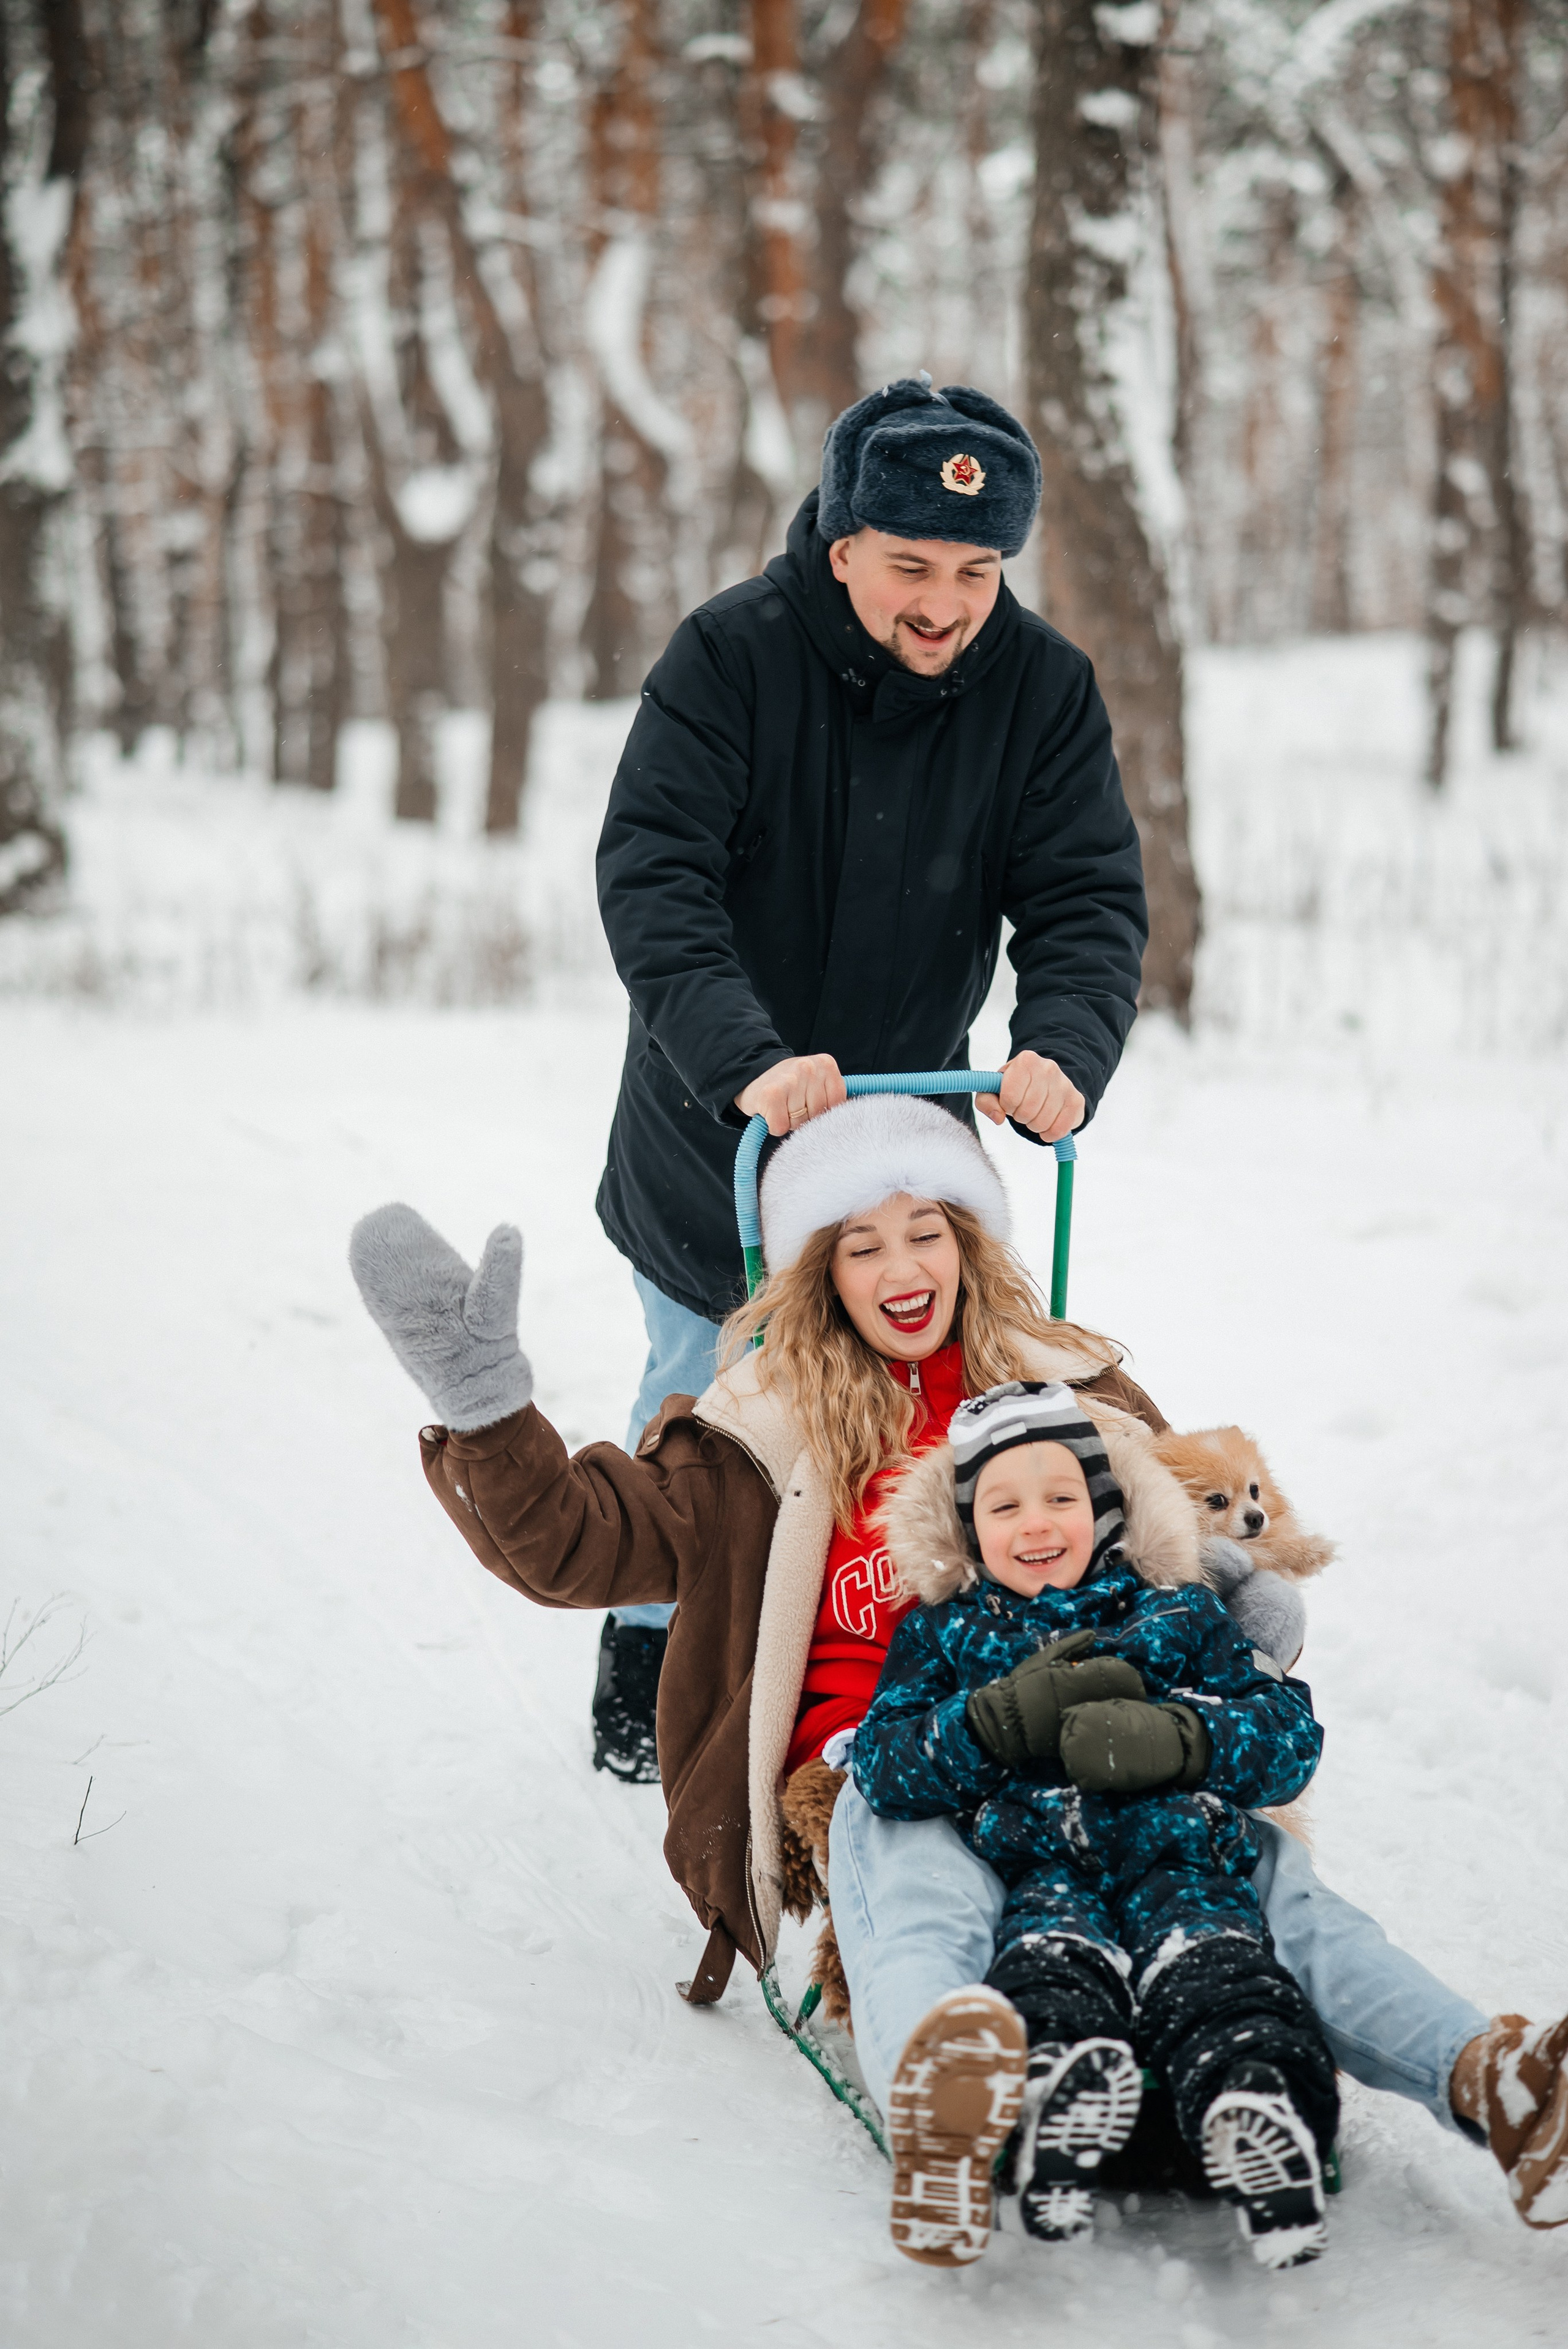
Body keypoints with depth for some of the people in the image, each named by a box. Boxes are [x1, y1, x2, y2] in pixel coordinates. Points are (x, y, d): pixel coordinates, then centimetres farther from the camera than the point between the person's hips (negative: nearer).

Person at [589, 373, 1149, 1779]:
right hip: (712, 1128, -2)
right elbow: (651, 876, -30)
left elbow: (1090, 899, -15)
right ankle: (651, 1665, 34)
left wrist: (1065, 1048, -37)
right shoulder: (730, 658, -21)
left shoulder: (1045, 688, -11)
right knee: (702, 1406, 11)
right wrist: (746, 1058, -46)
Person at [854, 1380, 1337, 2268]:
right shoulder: (944, 1636, 26)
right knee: (1050, 1958, -37)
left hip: (1179, 1856, 0)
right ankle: (1064, 2076, -67)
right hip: (1036, 1868, 0)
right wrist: (1005, 1718, -5)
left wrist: (1172, 1739, -7)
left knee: (1210, 1961, -35)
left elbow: (1290, 1734, 13)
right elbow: (884, 1768, 12)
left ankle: (1255, 2092, -63)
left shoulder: (1180, 1616, 25)